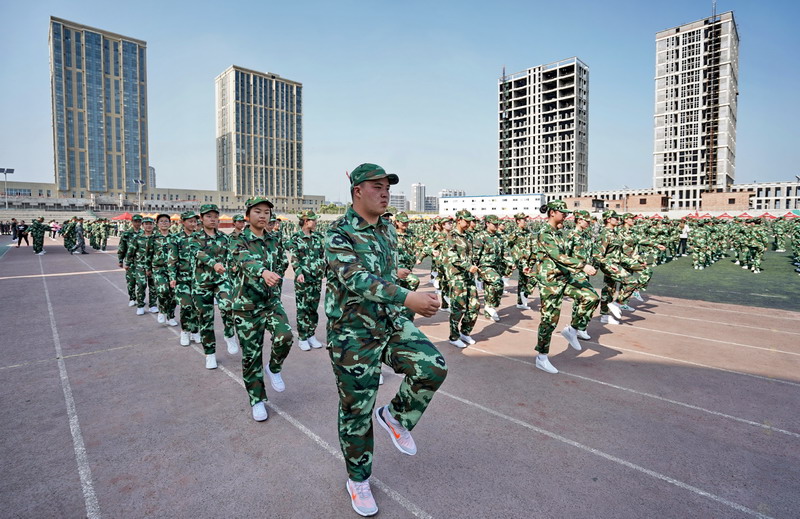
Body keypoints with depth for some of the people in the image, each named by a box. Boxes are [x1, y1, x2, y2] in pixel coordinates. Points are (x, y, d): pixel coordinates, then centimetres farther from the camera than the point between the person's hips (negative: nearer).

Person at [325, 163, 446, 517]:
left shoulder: (388, 228, 5)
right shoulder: (339, 234, -17)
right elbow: (355, 279, -32)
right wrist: (408, 298, -41)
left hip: (392, 324, 6)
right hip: (353, 335, -6)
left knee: (433, 367, -13)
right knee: (357, 410, 7)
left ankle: (395, 416, 16)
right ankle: (357, 479, 31)